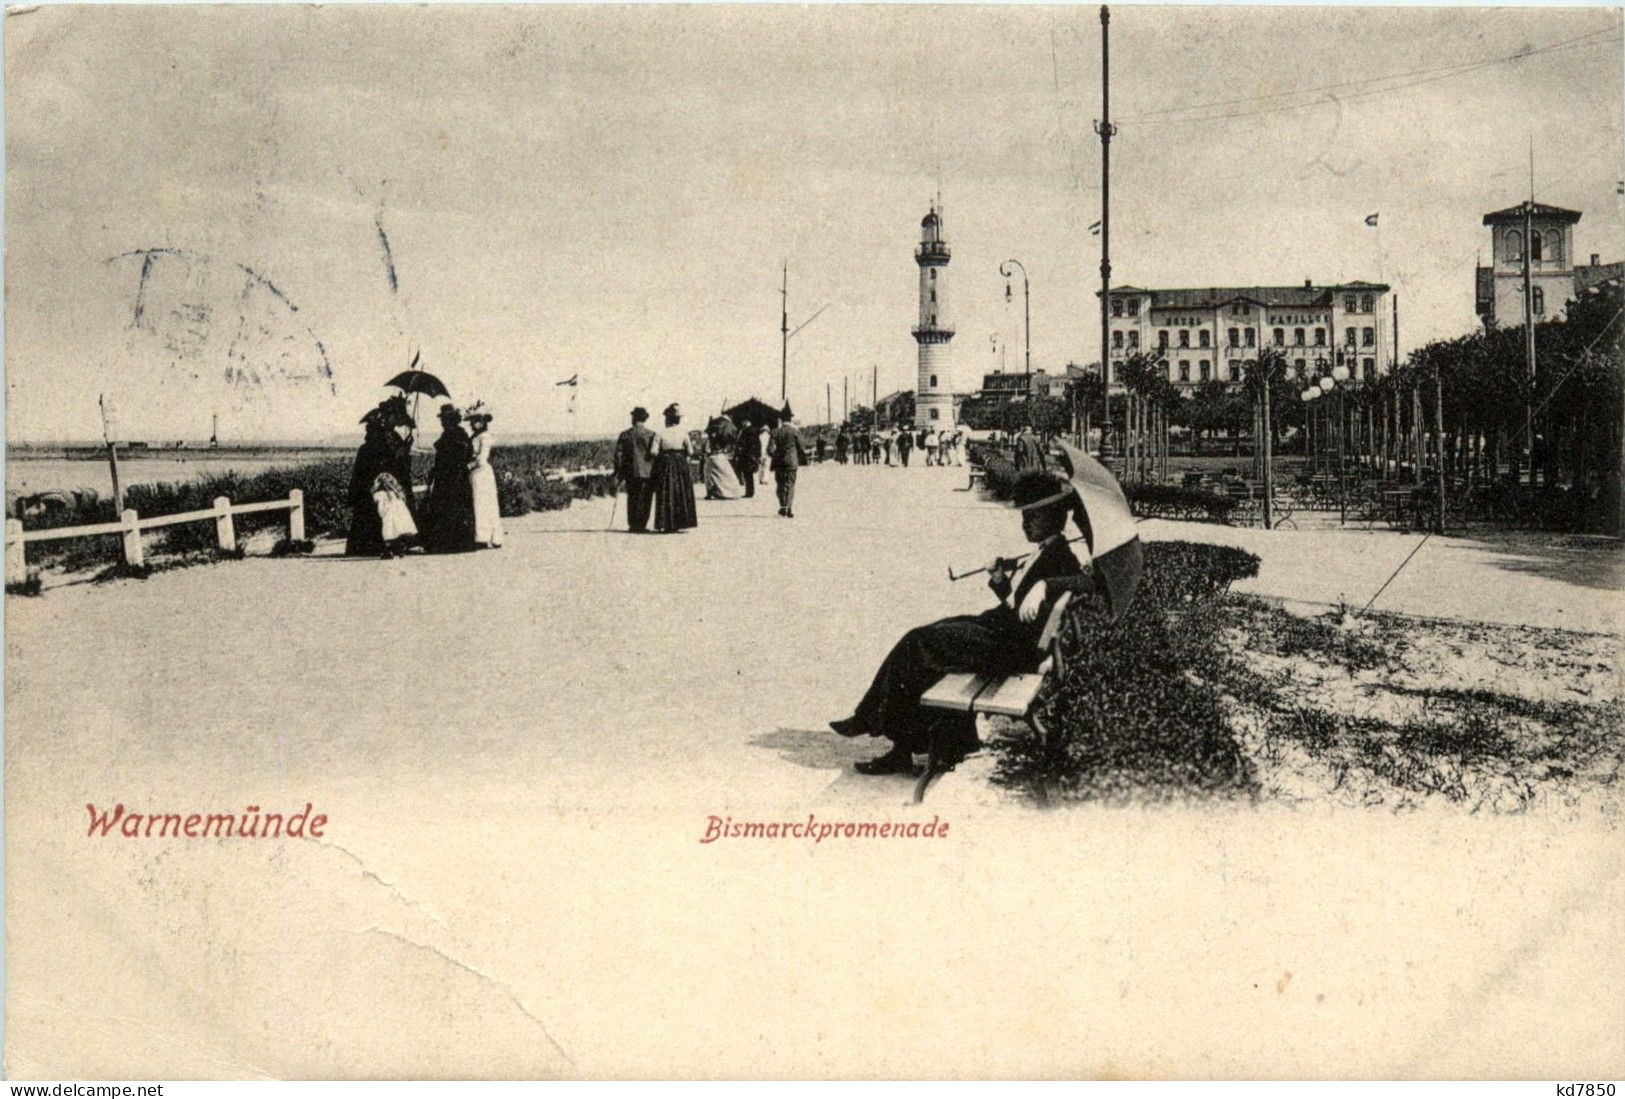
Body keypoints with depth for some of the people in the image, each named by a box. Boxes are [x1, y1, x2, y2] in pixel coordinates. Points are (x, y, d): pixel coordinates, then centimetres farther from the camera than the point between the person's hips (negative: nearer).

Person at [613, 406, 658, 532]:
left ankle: (632, 525, 13)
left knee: (632, 499, 13)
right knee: (645, 499, 2)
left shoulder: (624, 435, 3)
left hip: (630, 472, 3)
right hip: (647, 472, -3)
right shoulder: (650, 434, -6)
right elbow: (654, 453, -9)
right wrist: (656, 471, 0)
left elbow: (618, 454, 3)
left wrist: (619, 472, 10)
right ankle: (641, 525, -2)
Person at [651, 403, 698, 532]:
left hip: (665, 464, -1)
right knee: (681, 494, 10)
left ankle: (667, 525, 1)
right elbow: (690, 452, -4)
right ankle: (679, 523, 10)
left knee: (666, 496, 3)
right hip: (681, 463, 1)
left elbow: (654, 452, -11)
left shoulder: (660, 433, -8)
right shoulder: (683, 432, -3)